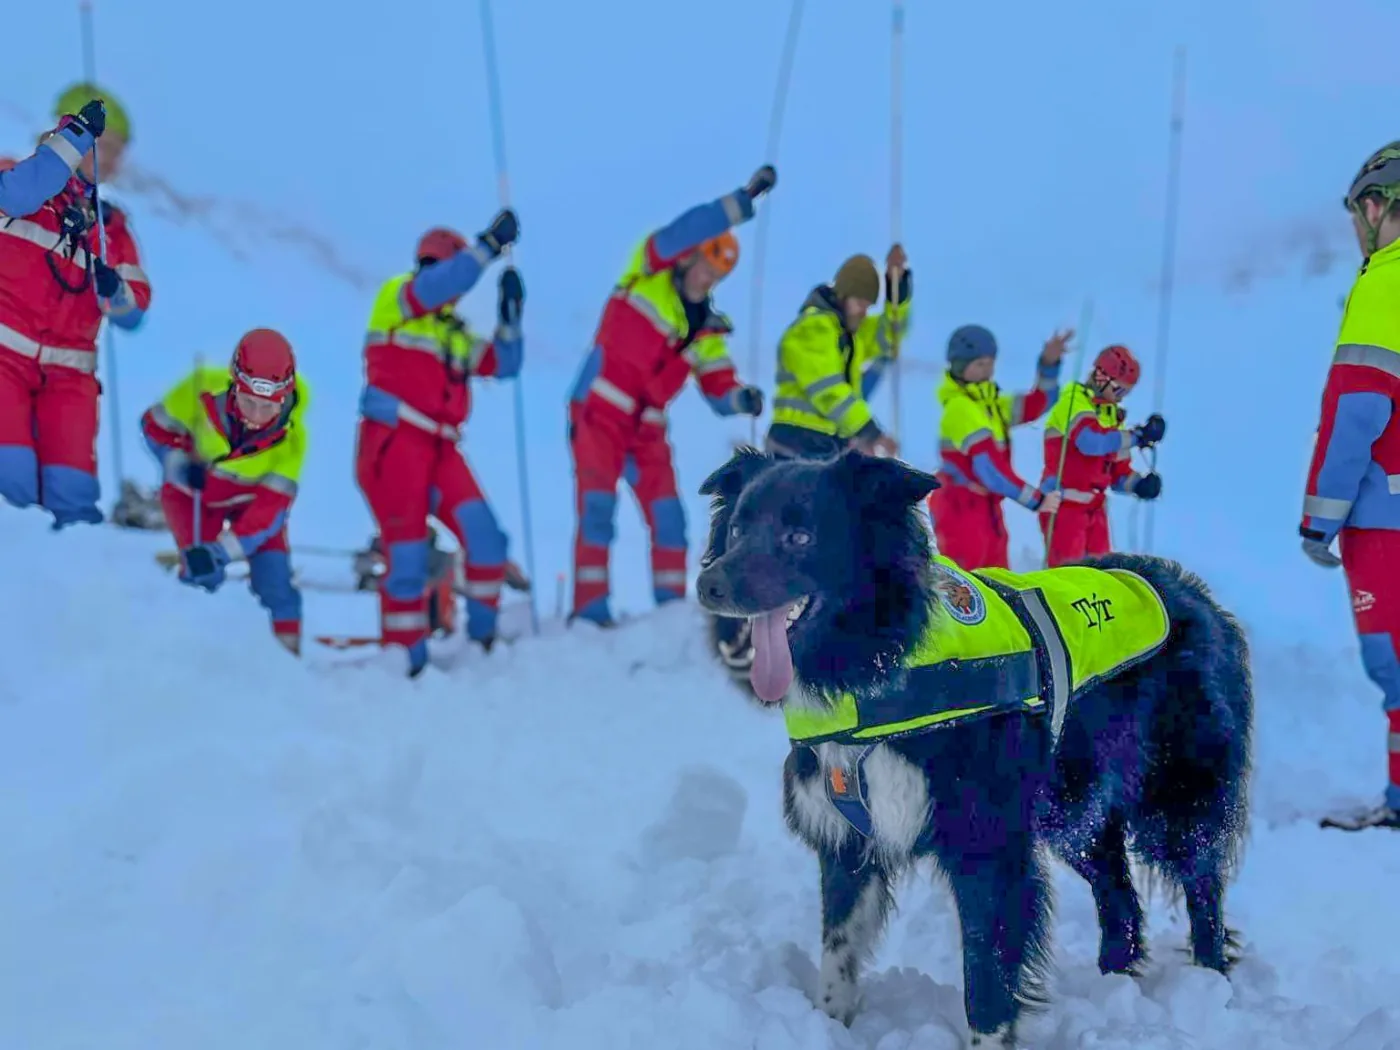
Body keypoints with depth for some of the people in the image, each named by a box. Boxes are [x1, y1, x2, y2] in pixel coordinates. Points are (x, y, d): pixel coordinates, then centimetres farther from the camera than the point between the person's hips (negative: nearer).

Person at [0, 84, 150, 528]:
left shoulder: (110, 227, 19)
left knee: (72, 493, -11)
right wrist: (77, 135, -20)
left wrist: (114, 292, -11)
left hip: (67, 374, 4)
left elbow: (134, 314, 13)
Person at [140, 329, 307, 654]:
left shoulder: (291, 436, -33)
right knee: (203, 572, -16)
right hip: (195, 488, 0)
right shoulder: (203, 389, -34)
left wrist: (222, 550, -44)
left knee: (273, 575, -11)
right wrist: (178, 465, -31)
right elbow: (155, 423, -14)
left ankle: (287, 649, 7)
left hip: (253, 494, 0)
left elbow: (270, 508, -33)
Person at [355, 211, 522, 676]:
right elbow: (442, 283, -17)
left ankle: (484, 636, 5)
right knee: (407, 558, -8)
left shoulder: (456, 334, 23)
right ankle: (407, 660, 1)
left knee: (485, 540, -10)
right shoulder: (397, 298, 3)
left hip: (440, 452, 6)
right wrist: (490, 244, -17)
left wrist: (509, 313, 5)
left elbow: (504, 364, 17)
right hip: (393, 444, -6)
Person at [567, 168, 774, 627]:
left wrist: (741, 400, -17)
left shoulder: (706, 327, 10)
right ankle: (589, 607, -15)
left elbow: (719, 390, 7)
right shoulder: (647, 275, -3)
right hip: (598, 413, -6)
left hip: (647, 430, 6)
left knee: (668, 516, 0)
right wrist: (743, 201, -26)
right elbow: (686, 232, -20)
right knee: (597, 508, -14)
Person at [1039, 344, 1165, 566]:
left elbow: (1119, 471, 15)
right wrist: (1138, 436, -25)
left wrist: (1140, 484, -6)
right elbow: (1092, 441, -30)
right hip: (1063, 504, -8)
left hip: (1095, 506, 8)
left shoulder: (1114, 415, 13)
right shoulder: (1074, 401, -10)